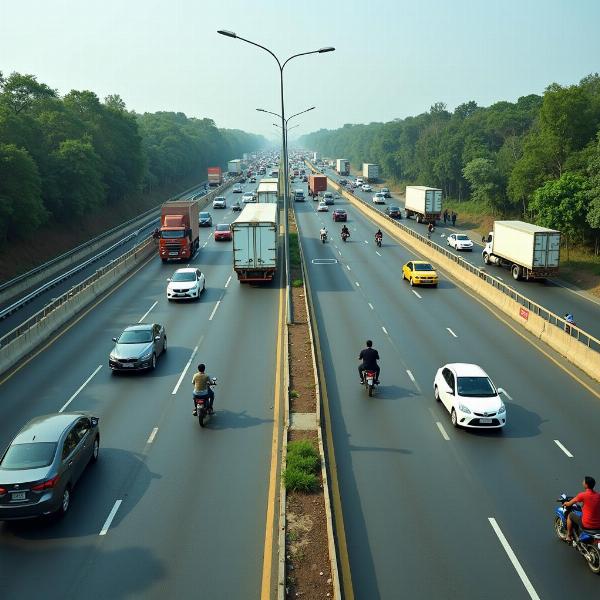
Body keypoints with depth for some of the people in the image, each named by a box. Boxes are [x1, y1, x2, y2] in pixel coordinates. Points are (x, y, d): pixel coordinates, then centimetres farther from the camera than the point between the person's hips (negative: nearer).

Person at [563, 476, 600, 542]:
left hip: (587, 525, -5)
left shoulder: (582, 495, -13)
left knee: (570, 515, 19)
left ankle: (569, 536, 29)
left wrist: (565, 504, 23)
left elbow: (569, 504, 1)